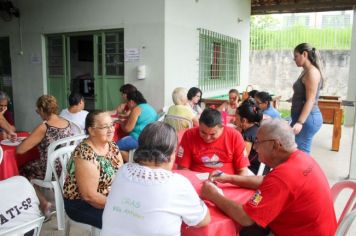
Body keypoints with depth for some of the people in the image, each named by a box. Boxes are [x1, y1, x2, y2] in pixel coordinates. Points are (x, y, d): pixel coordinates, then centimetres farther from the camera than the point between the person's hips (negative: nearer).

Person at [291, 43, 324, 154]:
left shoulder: (312, 72, -13)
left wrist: (300, 122, -26)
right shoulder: (306, 72, 16)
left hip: (307, 118, -10)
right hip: (302, 117, 10)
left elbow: (310, 101, -20)